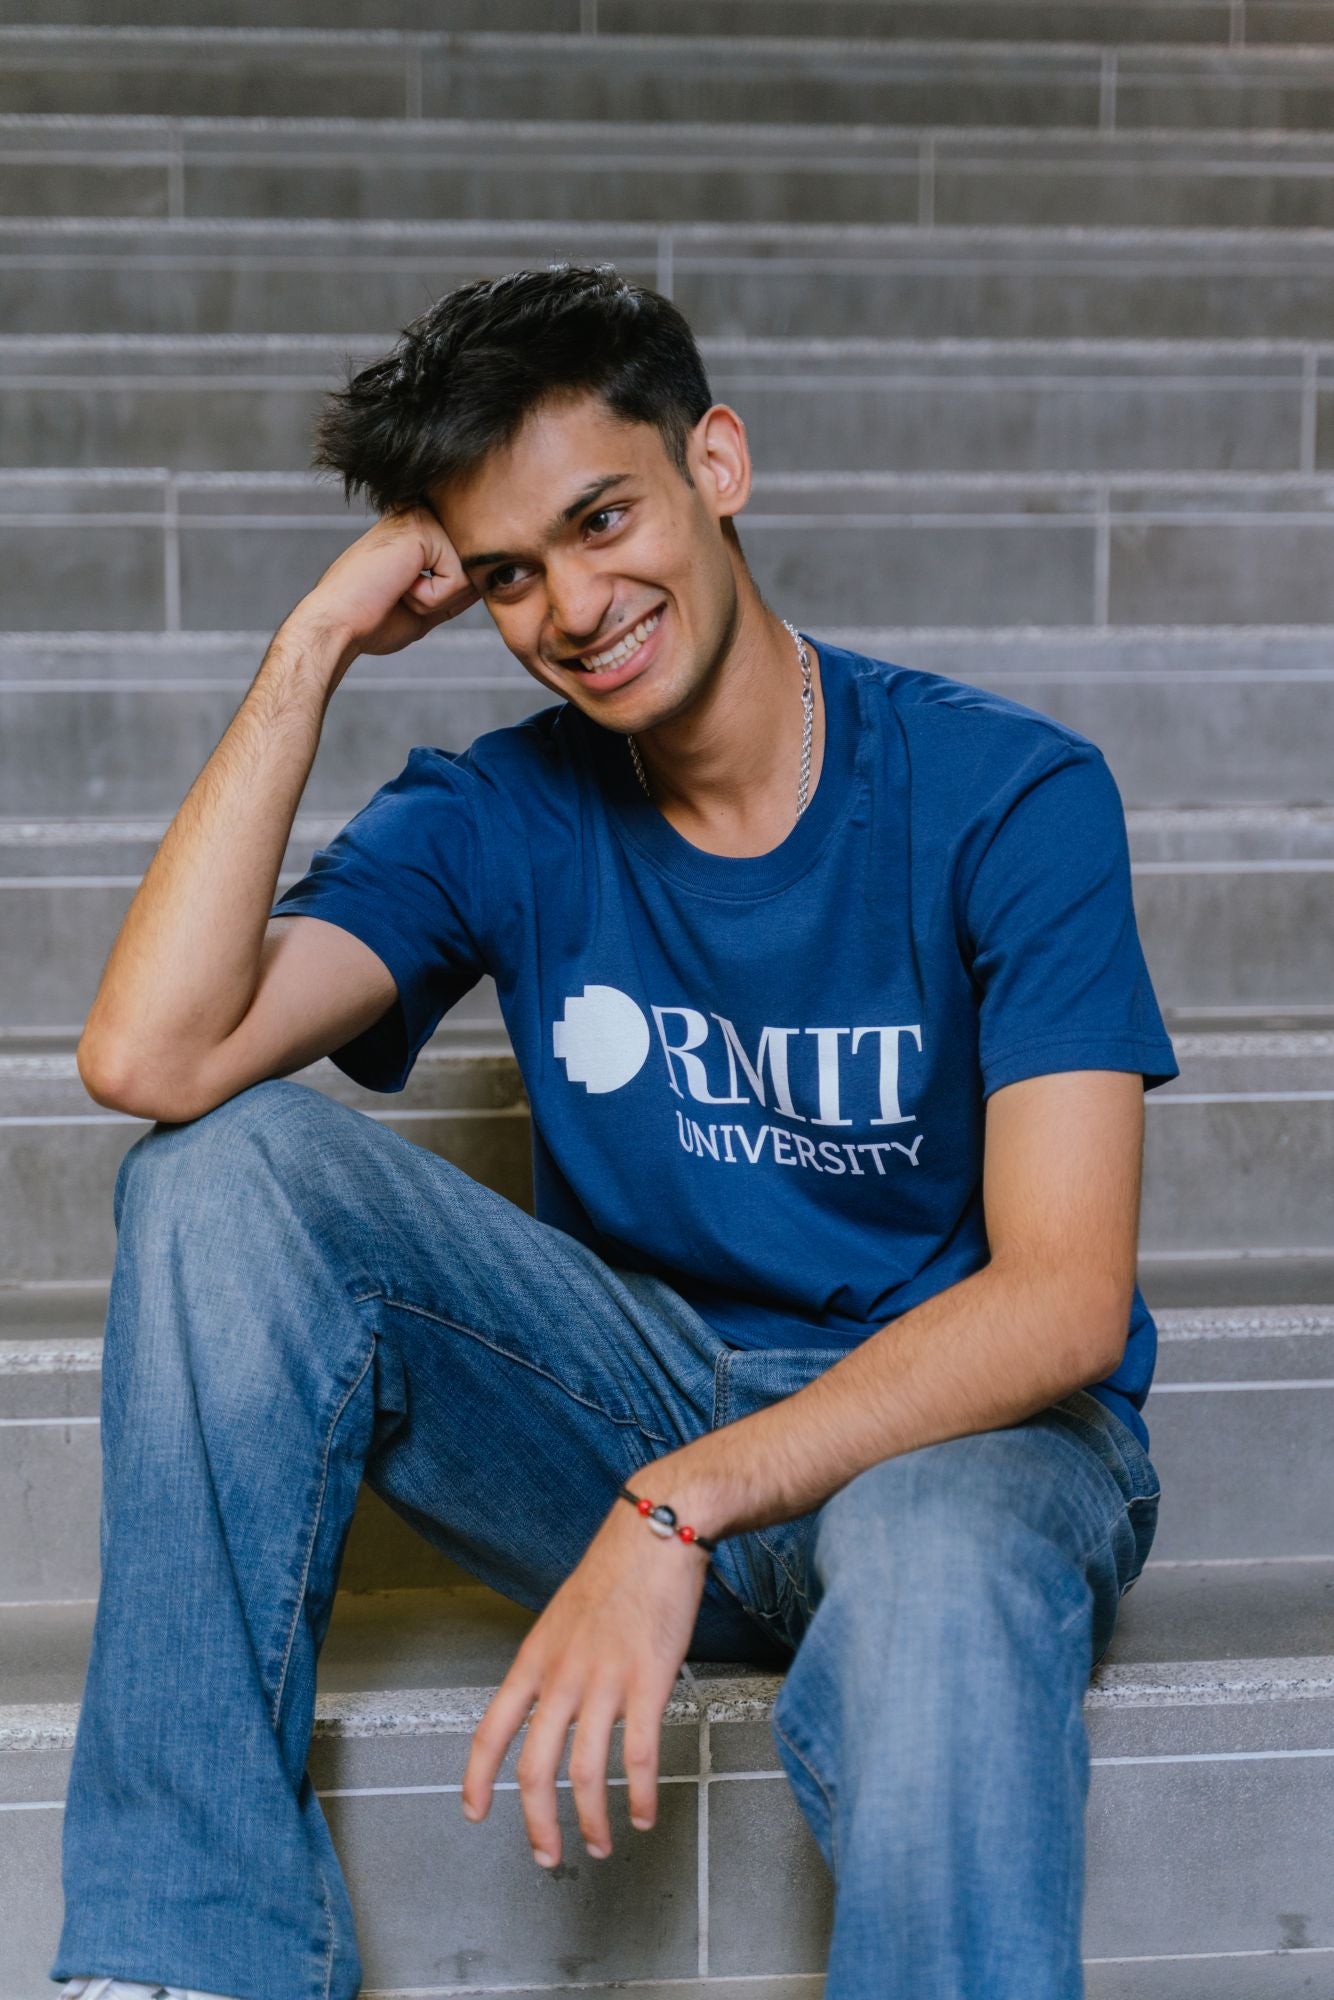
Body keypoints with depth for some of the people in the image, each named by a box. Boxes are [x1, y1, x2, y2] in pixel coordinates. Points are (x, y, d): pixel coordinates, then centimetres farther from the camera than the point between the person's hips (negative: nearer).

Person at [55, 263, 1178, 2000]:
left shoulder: (1006, 795, -10)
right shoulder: (498, 817, 0)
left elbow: (1065, 1300, -19)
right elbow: (148, 1056, -16)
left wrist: (676, 1508, -29)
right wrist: (314, 651, -13)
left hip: (952, 1420, -4)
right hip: (632, 1391, 4)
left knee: (939, 1570, -42)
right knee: (229, 1168, -19)